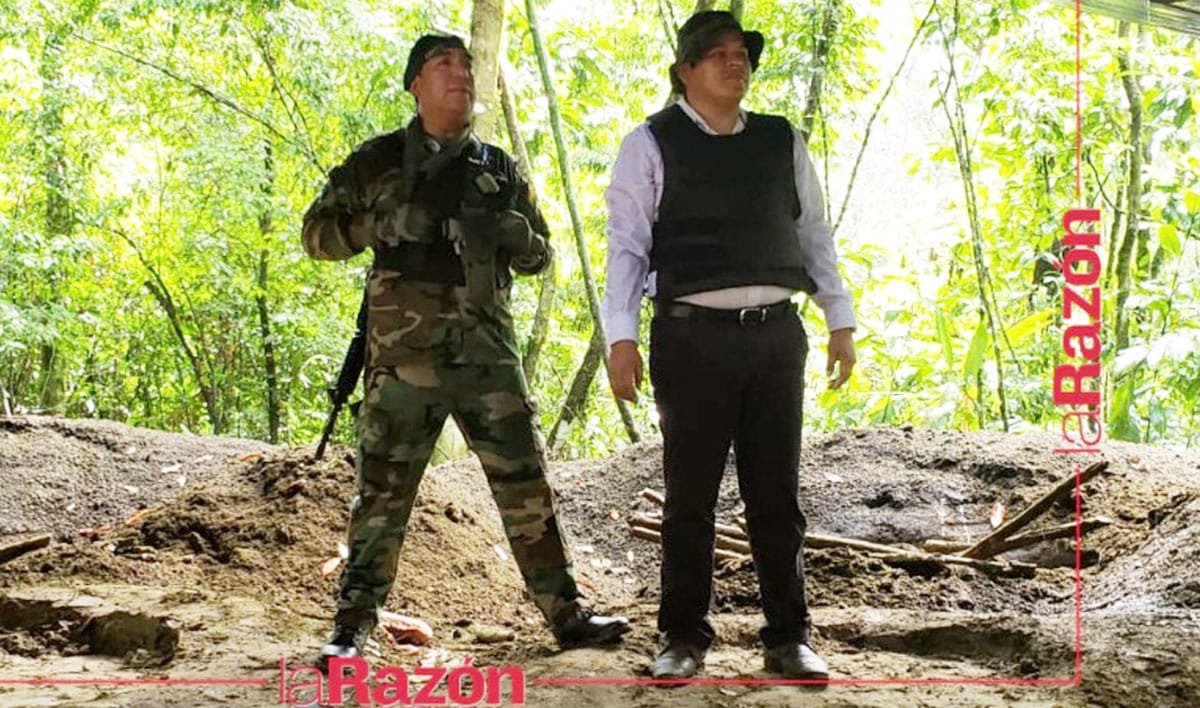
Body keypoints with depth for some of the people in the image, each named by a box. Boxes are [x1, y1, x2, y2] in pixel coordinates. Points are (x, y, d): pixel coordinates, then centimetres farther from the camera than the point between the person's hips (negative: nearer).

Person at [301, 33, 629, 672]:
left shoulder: (499, 169, 15)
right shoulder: (376, 162, 6)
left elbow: (539, 255, 19)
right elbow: (317, 233, 7)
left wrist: (514, 234, -5)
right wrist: (378, 226, -11)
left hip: (488, 350, 3)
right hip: (404, 355, -3)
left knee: (526, 486, 4)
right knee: (382, 493, 1)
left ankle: (565, 612, 12)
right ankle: (352, 627, 9)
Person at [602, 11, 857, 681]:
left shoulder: (783, 142, 14)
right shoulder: (652, 144, 2)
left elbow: (815, 234, 17)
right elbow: (626, 243, -2)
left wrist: (841, 321, 10)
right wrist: (621, 337, -11)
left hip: (775, 333, 3)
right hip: (693, 334, -3)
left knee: (777, 493, 7)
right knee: (691, 493, 2)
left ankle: (789, 638, 15)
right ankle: (686, 637, 13)